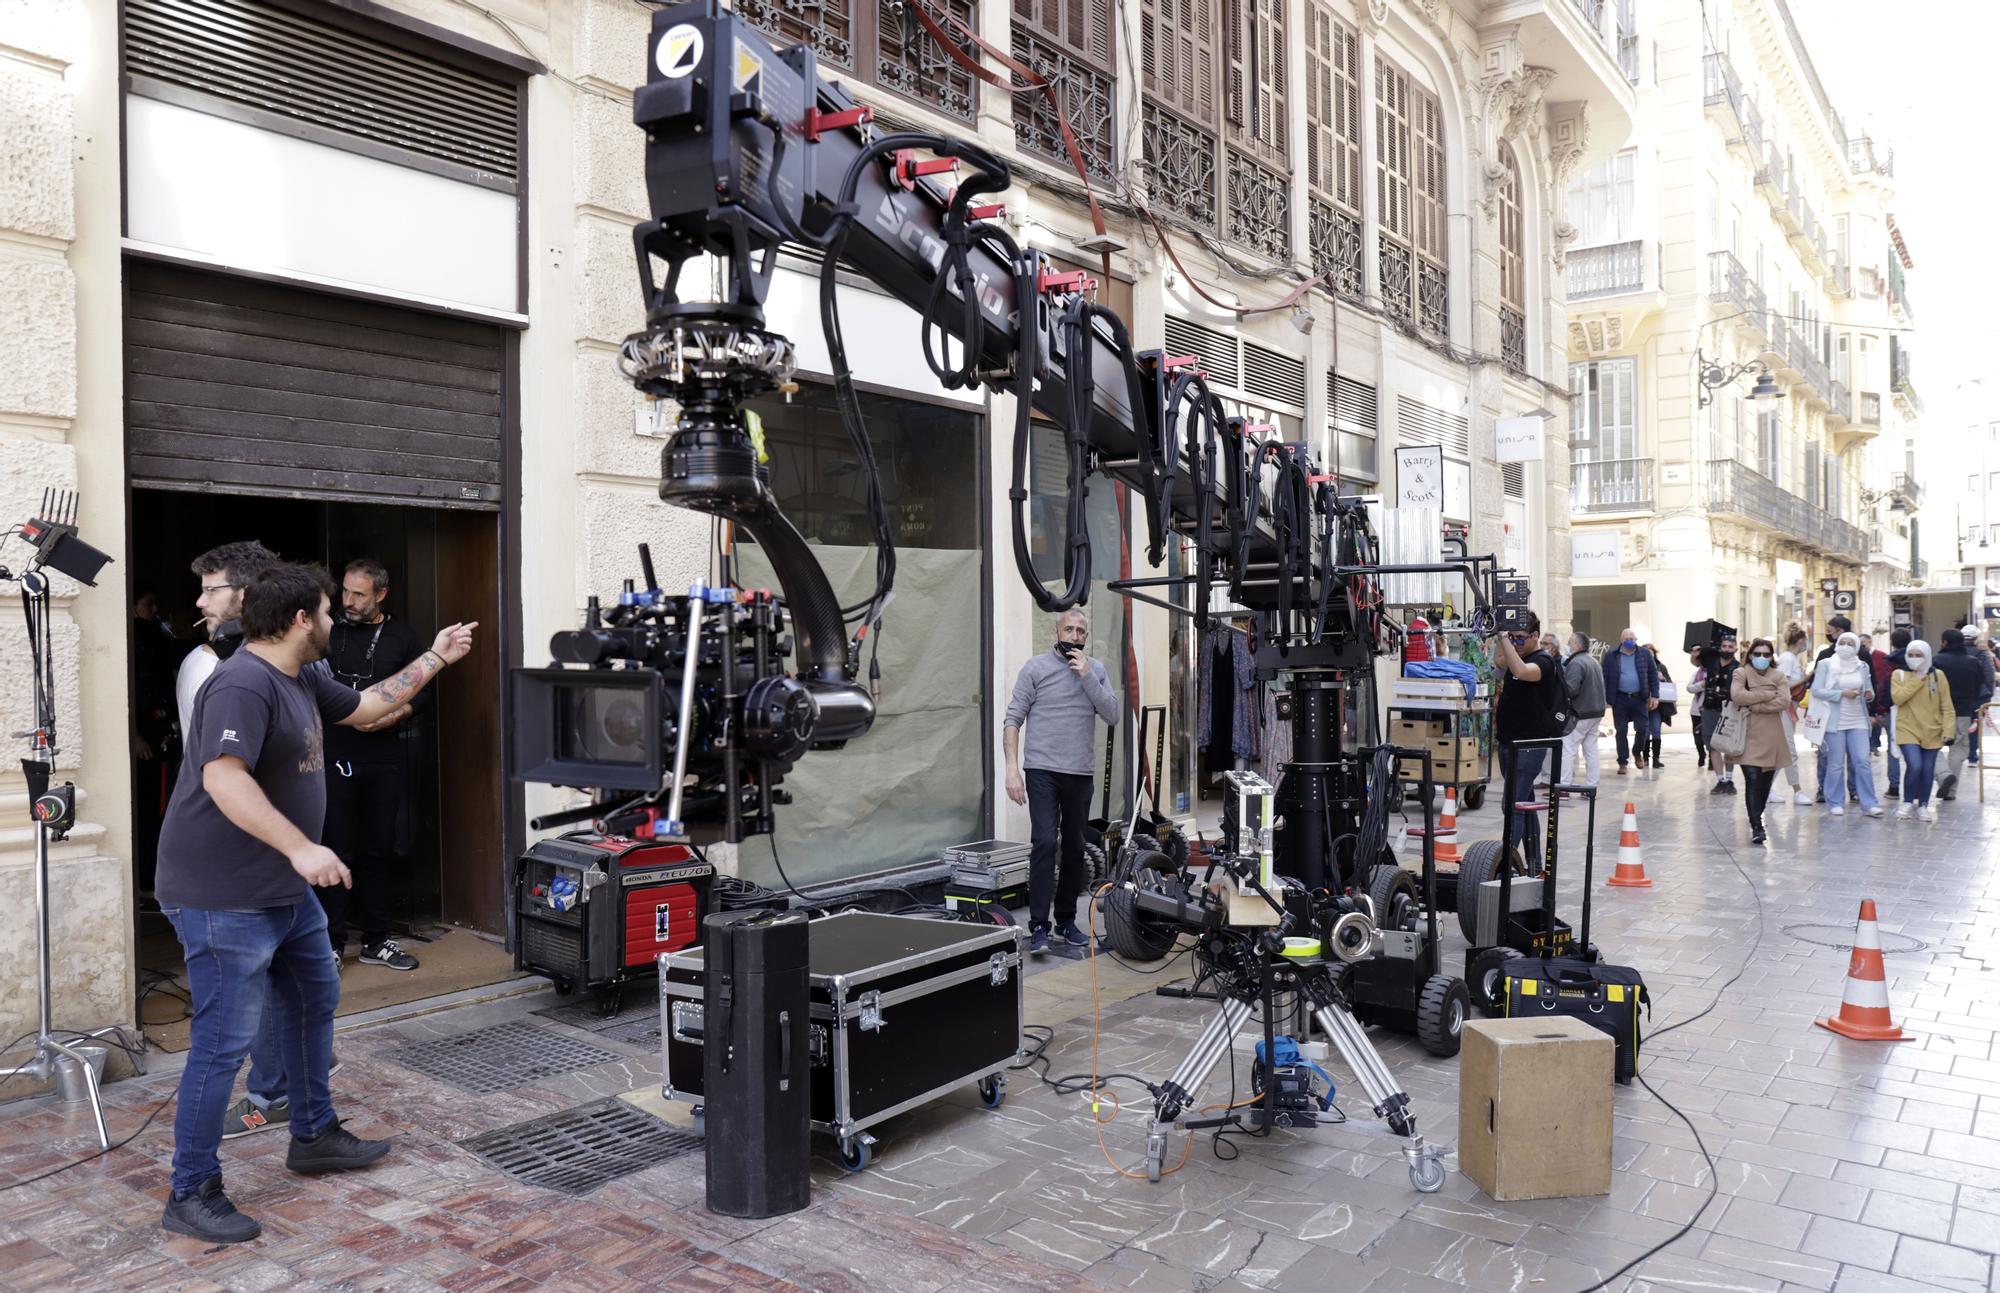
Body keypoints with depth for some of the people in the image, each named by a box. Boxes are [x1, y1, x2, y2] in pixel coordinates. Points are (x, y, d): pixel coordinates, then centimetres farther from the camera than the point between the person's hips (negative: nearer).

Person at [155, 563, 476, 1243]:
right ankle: (191, 1196, 9)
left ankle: (314, 1135, 37)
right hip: (225, 899, -11)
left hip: (285, 889, 11)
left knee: (314, 1000, 21)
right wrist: (301, 847, -37)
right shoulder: (243, 684, -23)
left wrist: (435, 658, 23)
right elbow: (223, 778, -34)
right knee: (224, 1043, -5)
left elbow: (366, 707, 23)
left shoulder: (303, 680, 8)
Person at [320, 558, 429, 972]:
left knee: (378, 851, 9)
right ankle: (331, 943, 10)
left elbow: (420, 690, 8)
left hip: (383, 759, 2)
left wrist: (393, 716, -8)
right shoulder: (327, 631, 3)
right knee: (337, 850, -1)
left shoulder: (401, 637, 6)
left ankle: (375, 941, 20)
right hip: (334, 757, -2)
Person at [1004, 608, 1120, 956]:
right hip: (1042, 771, -4)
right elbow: (1013, 719, -4)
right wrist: (1012, 767, -12)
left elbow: (1112, 715, -2)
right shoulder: (1036, 667, -2)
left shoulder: (1096, 669, 9)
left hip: (1080, 774, 4)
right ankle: (1038, 926, -10)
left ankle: (1066, 921, 21)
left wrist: (1087, 676, -11)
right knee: (1045, 842, -14)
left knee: (1074, 848, 9)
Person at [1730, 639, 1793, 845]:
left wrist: (1754, 705, -13)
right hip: (1750, 738, -3)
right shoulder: (1741, 674, 3)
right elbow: (1737, 696, -16)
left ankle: (1757, 817, 28)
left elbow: (1785, 701, -8)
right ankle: (1756, 826, -11)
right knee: (1752, 781, -11)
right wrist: (1768, 695, -10)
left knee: (1766, 782, 10)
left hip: (1772, 739, 3)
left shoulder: (1778, 677, 9)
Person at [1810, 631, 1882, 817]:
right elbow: (1817, 691, -7)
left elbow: (1869, 692, 19)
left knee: (1862, 762, -4)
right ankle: (1835, 803, 10)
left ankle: (1869, 804, 2)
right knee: (1836, 764, 1)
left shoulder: (1863, 666, 12)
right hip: (1835, 721, -3)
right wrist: (1842, 694, -17)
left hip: (1858, 721, 3)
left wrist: (1869, 695, -4)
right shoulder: (1825, 664, 1)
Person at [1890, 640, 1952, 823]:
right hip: (1908, 730, -2)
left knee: (1928, 770, 8)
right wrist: (1917, 681, -15)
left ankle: (1923, 805, 24)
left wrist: (1947, 729, -8)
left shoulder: (1938, 676, 3)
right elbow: (1897, 698, -16)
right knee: (1914, 766, -16)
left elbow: (1947, 706, 1)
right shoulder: (1899, 675, 1)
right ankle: (1907, 803, 3)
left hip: (1932, 732, 2)